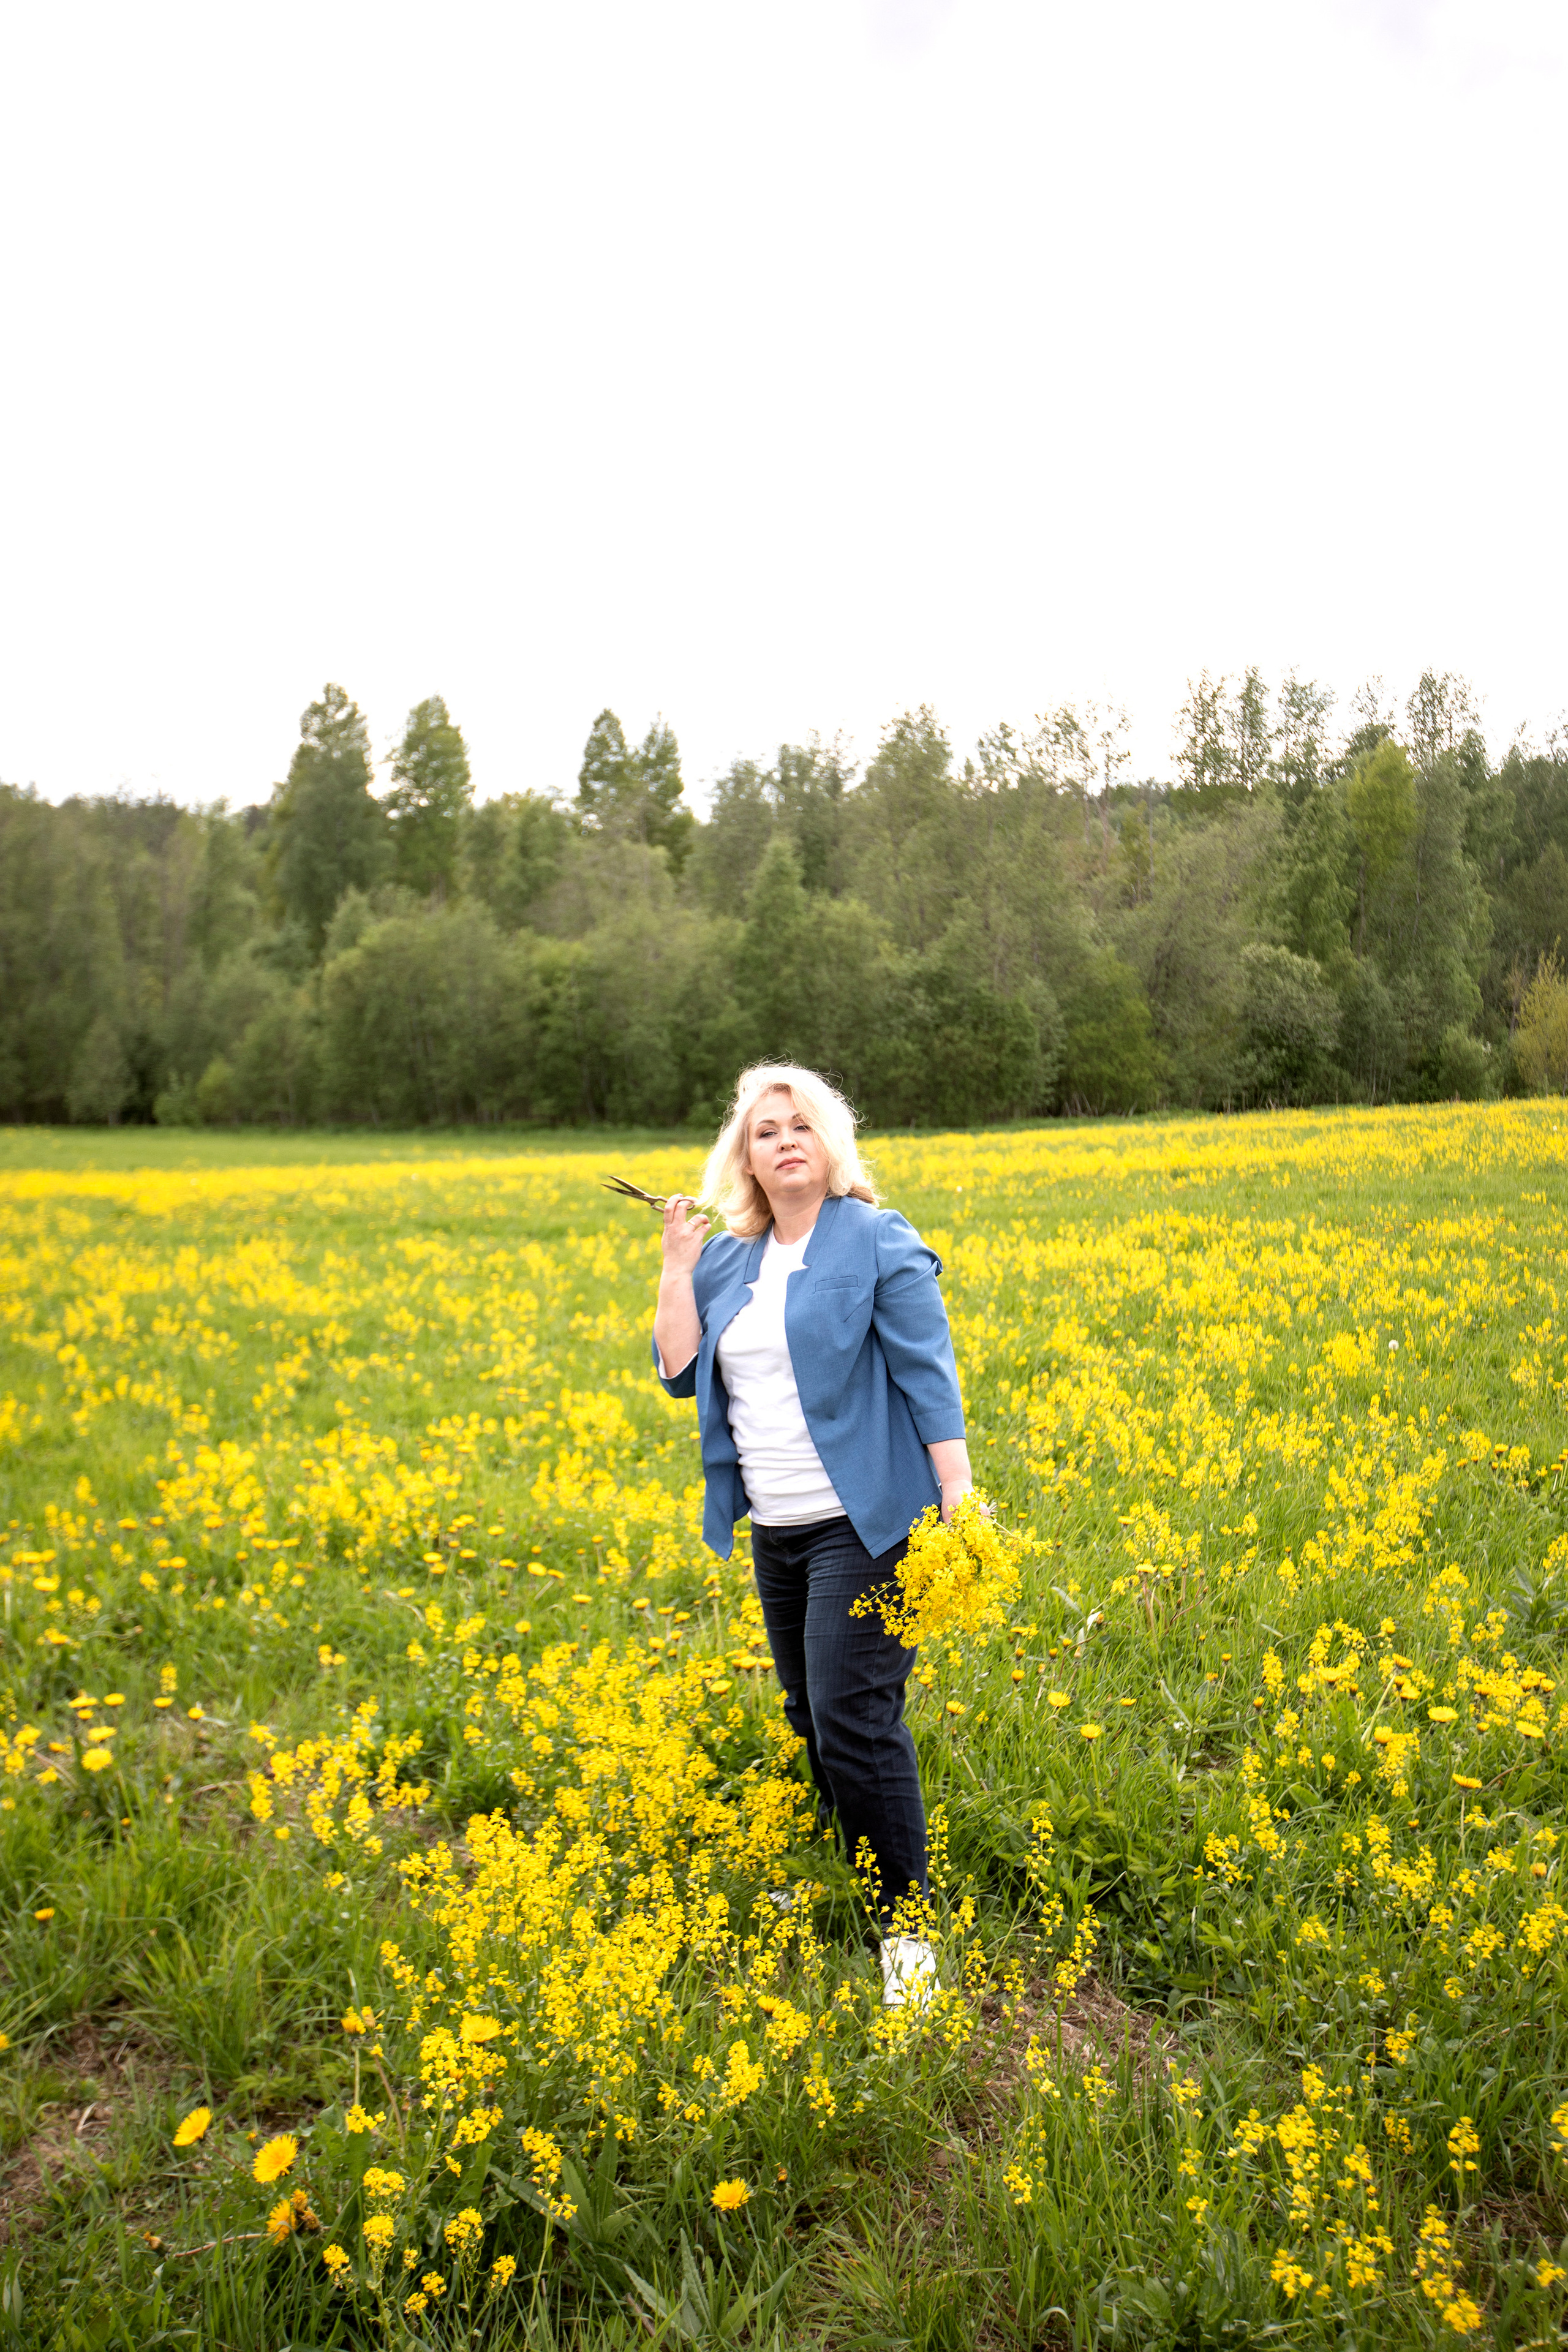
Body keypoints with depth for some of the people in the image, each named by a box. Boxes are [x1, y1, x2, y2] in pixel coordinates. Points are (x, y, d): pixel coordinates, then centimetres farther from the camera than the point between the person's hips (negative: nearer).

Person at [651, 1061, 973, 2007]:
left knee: (854, 1719, -8)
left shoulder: (878, 1242, -7)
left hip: (864, 1524, -7)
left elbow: (929, 1377, -10)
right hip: (776, 1532, 7)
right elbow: (681, 1372, 5)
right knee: (810, 1721, 16)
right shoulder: (730, 1261, 10)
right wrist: (678, 1264, -2)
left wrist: (960, 1504, -15)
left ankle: (908, 1922, 9)